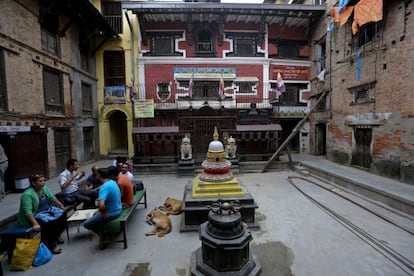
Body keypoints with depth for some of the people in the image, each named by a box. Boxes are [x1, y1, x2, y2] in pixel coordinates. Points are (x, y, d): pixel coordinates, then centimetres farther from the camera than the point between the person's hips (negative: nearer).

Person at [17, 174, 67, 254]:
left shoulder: (44, 188, -1)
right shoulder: (27, 194, -24)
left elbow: (52, 198, 12)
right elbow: (28, 211, -29)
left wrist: (61, 205, 11)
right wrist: (35, 224, -34)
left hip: (47, 209, 8)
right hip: (36, 215, -8)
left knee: (62, 213, 0)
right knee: (49, 222, -29)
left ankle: (56, 235, 18)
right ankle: (51, 244, -10)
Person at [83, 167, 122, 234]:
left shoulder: (104, 187, -27)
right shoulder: (113, 182, 0)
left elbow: (101, 205, -39)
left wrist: (104, 213, -19)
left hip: (111, 214, -8)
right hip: (118, 210, 8)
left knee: (86, 224, 10)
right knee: (95, 214, 32)